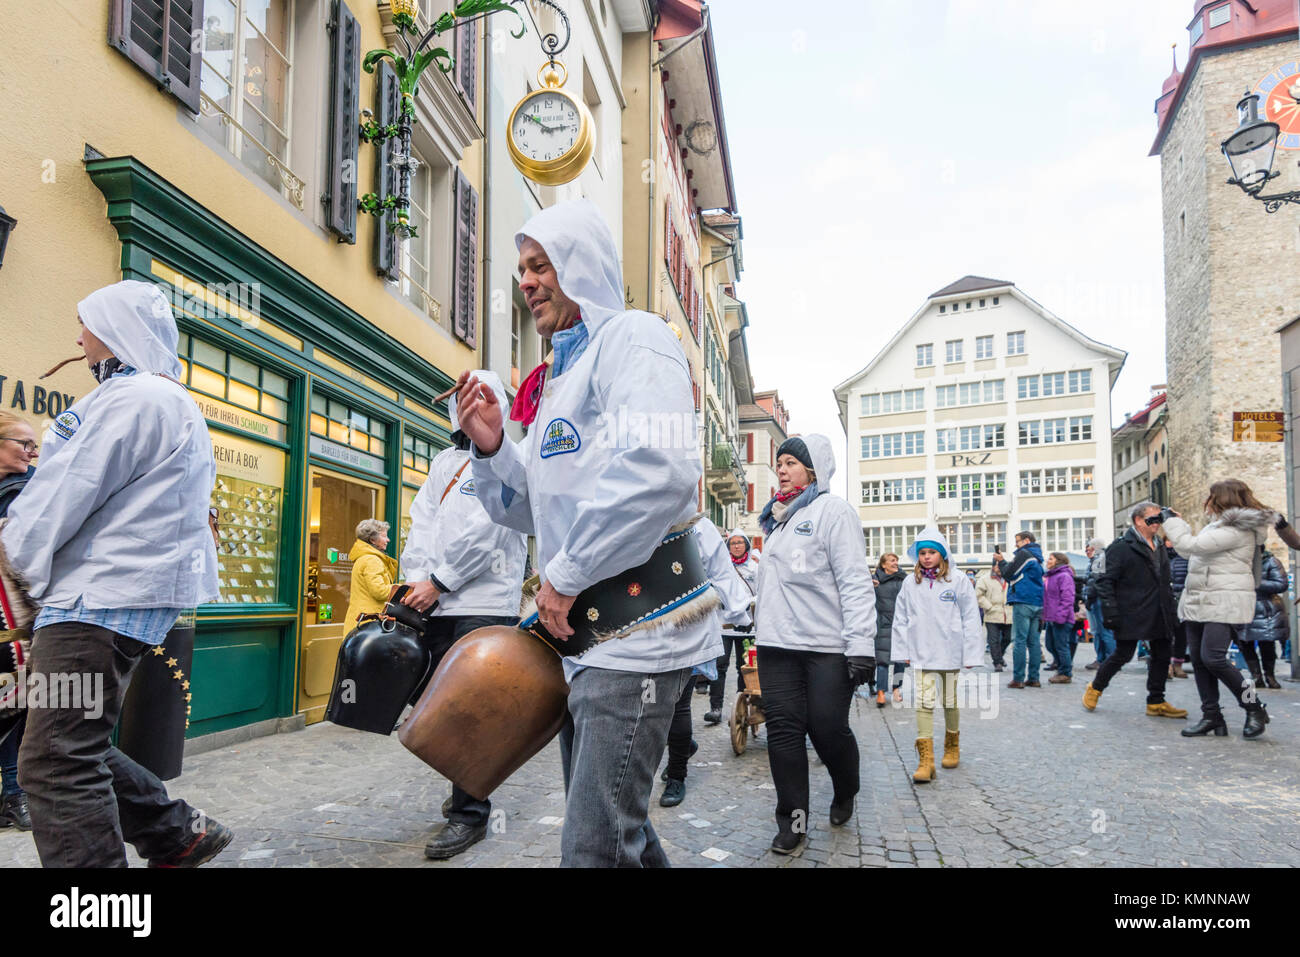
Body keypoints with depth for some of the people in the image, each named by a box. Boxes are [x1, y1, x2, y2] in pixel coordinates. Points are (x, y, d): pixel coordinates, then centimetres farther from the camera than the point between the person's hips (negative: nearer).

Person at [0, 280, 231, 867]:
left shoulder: (132, 398, -12)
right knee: (77, 749, 18)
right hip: (120, 596, 11)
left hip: (100, 598, -11)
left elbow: (64, 494, -14)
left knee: (57, 764, -9)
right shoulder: (175, 402, 22)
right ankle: (179, 835, 23)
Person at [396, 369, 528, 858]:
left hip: (484, 602, -7)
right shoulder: (443, 462, 23)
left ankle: (469, 813, 0)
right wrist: (415, 578, -3)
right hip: (436, 603, 7)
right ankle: (466, 788, 26)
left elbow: (487, 528, -11)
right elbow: (422, 521, 13)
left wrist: (439, 581, -12)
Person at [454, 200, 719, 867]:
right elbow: (533, 510, 21)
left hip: (633, 632, -9)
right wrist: (491, 447, 3)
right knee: (613, 829, 20)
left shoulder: (633, 338, -7)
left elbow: (661, 468, -26)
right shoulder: (558, 375, 21)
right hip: (580, 635, 10)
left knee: (594, 849, -6)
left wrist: (568, 575, -19)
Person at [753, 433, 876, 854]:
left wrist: (861, 644, -17)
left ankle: (845, 793, 29)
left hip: (827, 646, -6)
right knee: (783, 729, 1)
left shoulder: (833, 509, -3)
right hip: (777, 645, 6)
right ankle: (792, 820, 11)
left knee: (828, 728, -1)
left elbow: (854, 580, -11)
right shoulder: (778, 517, 19)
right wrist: (760, 625, 22)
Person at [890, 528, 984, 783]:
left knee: (950, 703, 14)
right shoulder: (910, 583, 3)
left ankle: (952, 747, 36)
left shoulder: (959, 582, -3)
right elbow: (900, 620, 9)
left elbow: (971, 619, -1)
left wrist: (971, 655, -4)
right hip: (922, 654, 1)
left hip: (951, 653, 0)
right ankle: (925, 760, -11)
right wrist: (904, 650, 5)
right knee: (924, 703, -10)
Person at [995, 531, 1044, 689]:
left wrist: (1001, 561, 8)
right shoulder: (1037, 557, 21)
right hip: (1036, 603, 8)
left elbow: (1009, 574, -8)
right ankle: (1033, 678, 10)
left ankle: (1018, 679, -8)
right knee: (1033, 641, 8)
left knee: (1019, 640, -7)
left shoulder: (1023, 553, -5)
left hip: (1023, 602, -8)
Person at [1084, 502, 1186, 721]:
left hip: (1159, 615, 8)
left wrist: (1171, 611, 15)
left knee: (1161, 656, 7)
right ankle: (1095, 688, 17)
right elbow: (1106, 581, -12)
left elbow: (1164, 582, 23)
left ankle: (1156, 702, 17)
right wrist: (1111, 612, -19)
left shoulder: (1159, 548, 17)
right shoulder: (1121, 547, -8)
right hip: (1132, 614, -8)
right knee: (1123, 654, -3)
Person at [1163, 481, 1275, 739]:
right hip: (1200, 602, 10)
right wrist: (1178, 522, 19)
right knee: (1198, 659, 6)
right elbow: (1193, 552, 23)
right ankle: (1211, 716, 12)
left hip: (1225, 605, -10)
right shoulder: (1218, 526, 17)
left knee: (1213, 658, -16)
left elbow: (1191, 545, -20)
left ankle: (1255, 709, 2)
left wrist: (1172, 521, -5)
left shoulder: (1237, 530, -15)